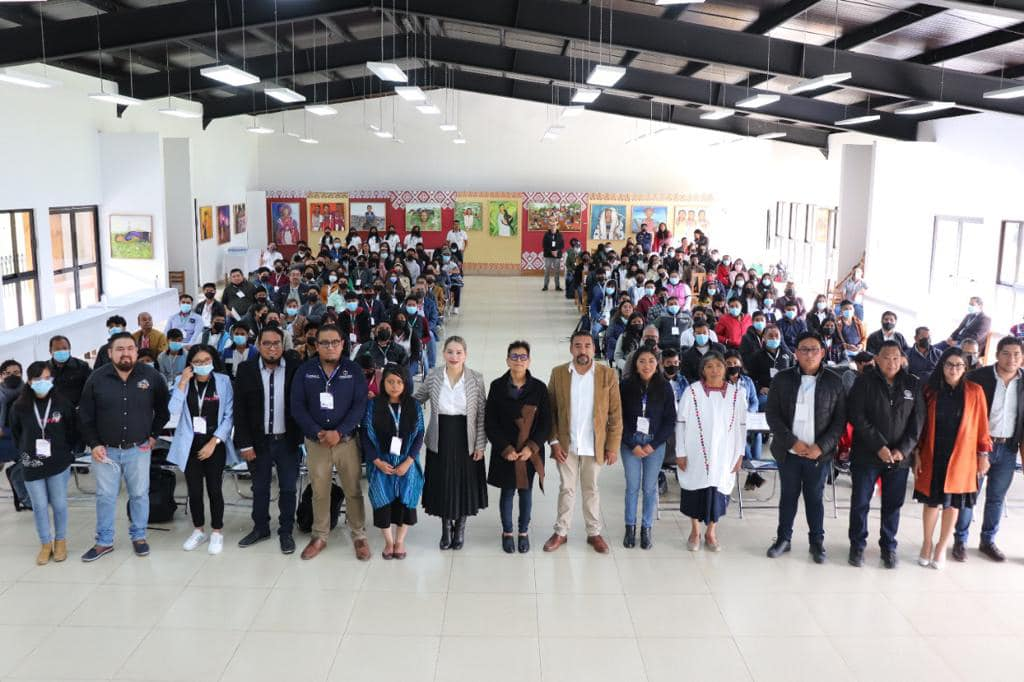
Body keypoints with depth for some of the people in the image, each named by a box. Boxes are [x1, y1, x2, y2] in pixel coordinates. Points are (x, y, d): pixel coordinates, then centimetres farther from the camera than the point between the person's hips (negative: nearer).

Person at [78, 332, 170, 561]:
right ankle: (104, 541, 22)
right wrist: (93, 444, -4)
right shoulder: (97, 378, -7)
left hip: (138, 449, 0)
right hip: (106, 450, 0)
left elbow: (163, 409, 7)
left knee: (139, 494, 9)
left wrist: (153, 435, 5)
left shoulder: (151, 376, -7)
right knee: (105, 496, 9)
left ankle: (139, 536, 26)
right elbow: (85, 415, 1)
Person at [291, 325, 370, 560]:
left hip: (347, 440, -1)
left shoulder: (353, 370, -3)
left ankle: (359, 536, 20)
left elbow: (360, 405, -8)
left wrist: (339, 432, -18)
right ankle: (319, 537, 26)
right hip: (315, 441, 1)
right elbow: (297, 406, -4)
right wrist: (318, 433, -15)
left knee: (353, 490, 5)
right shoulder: (305, 370, 0)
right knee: (319, 491, 11)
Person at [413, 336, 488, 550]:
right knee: (442, 484, 9)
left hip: (466, 440, -1)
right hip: (440, 440, 1)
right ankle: (446, 527, 32)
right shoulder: (433, 376, -4)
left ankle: (460, 527, 32)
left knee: (465, 483, 9)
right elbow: (414, 400, 10)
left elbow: (482, 414, -4)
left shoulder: (476, 379, -7)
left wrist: (480, 444, -5)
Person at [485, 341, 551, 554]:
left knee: (526, 491, 12)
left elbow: (546, 424, -3)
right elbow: (490, 423, -5)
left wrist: (531, 448, -13)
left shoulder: (539, 388, -5)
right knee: (507, 492, 10)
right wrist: (506, 449, -12)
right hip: (504, 452, 0)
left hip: (531, 452, 0)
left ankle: (524, 532, 30)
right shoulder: (497, 386, -5)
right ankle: (507, 532, 28)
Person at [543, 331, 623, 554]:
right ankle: (561, 532, 25)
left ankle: (594, 533, 27)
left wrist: (613, 446, -6)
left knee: (591, 489, 13)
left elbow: (615, 414, -4)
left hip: (594, 446, 0)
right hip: (566, 444, 1)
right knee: (566, 489, 13)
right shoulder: (558, 373, -4)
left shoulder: (608, 374, -6)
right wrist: (554, 441, -7)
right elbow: (550, 410, -1)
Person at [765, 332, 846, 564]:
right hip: (789, 451, 1)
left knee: (815, 498, 11)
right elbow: (772, 414, -3)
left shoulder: (834, 381, -3)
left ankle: (817, 541, 24)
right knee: (788, 495, 12)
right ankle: (783, 538, 25)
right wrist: (792, 442, -12)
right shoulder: (782, 379, -2)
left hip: (819, 453, -1)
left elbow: (840, 420, -2)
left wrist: (821, 447, -12)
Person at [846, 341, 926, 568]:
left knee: (893, 504, 10)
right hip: (866, 454, -2)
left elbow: (917, 420, 2)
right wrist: (879, 446, -17)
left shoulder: (913, 384, 4)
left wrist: (903, 449, -10)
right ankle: (857, 545, 20)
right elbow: (857, 417, -10)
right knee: (860, 502, 5)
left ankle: (888, 546, 25)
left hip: (900, 456, 2)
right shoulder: (865, 382, -4)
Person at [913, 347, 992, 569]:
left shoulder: (975, 391, -3)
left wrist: (983, 454, 0)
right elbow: (920, 423, 0)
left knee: (953, 502, 9)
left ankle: (941, 547, 25)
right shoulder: (929, 390, -2)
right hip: (933, 455, 0)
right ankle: (927, 543, 27)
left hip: (961, 457, 0)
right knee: (932, 500, 6)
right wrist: (917, 453, -1)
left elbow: (981, 424, 1)